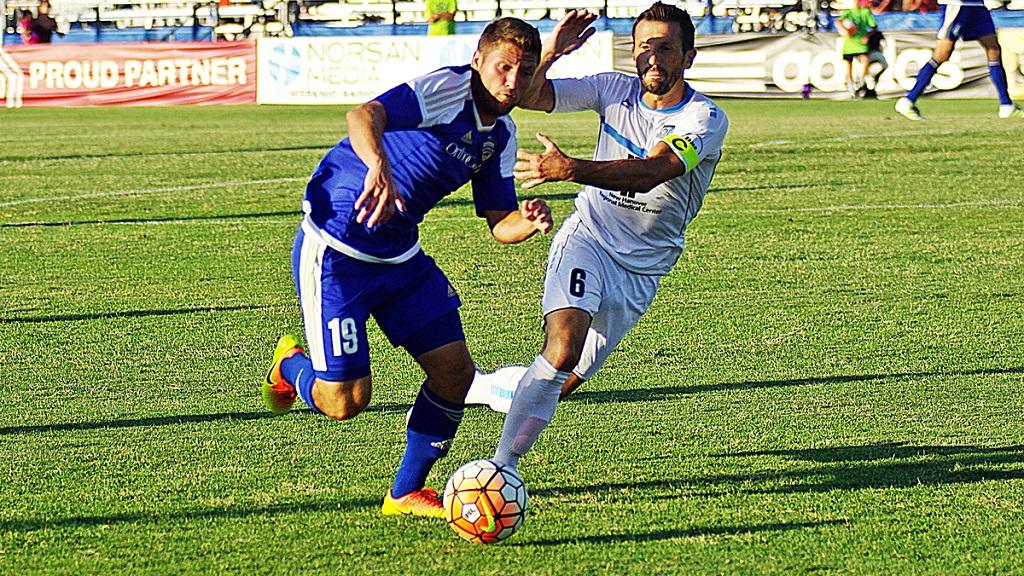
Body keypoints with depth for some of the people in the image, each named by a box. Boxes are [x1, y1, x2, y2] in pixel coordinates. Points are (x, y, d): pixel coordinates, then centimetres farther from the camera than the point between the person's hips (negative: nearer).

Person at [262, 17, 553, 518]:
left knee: (455, 369, 1)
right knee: (345, 401, -10)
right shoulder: (446, 89, -21)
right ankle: (292, 364, 27)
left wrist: (528, 222, -17)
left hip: (400, 251, 8)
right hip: (335, 247, -8)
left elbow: (499, 223, 8)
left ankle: (405, 493, 19)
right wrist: (379, 167, -61)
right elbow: (363, 115, -39)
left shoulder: (501, 135, 6)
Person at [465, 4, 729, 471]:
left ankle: (492, 386, 35)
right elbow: (529, 97, -6)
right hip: (588, 238, -1)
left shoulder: (705, 119, -14)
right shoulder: (615, 90, -3)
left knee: (568, 378, 6)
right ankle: (502, 464, -24)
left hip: (643, 267, 1)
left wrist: (570, 169, -44)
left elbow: (650, 171, -31)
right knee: (563, 346, -26)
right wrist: (549, 54, -27)